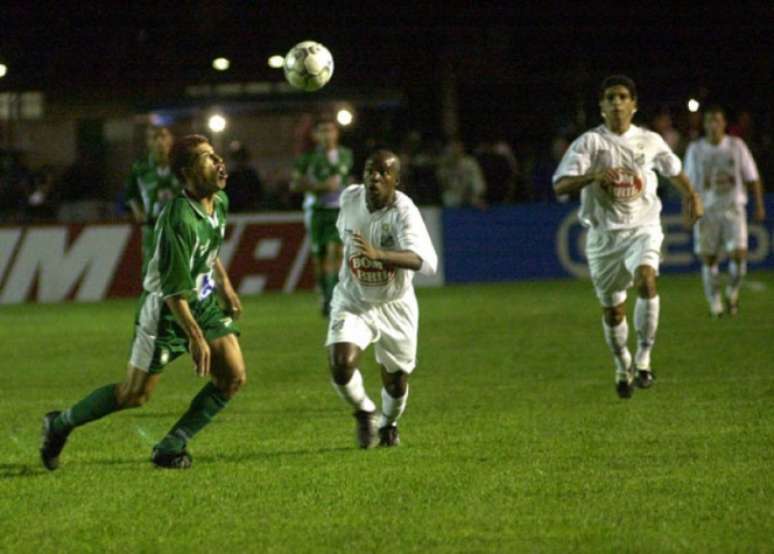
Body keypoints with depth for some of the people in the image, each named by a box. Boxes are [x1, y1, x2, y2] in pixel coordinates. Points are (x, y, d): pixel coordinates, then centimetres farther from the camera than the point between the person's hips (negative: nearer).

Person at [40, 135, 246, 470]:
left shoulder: (220, 202, -2)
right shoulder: (178, 220, -29)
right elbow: (174, 290, -29)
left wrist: (225, 285, 21)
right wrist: (196, 337, -30)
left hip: (204, 301, 8)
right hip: (164, 309, -8)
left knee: (233, 377, -6)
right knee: (135, 395, -1)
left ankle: (170, 449, 3)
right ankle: (60, 424, 22)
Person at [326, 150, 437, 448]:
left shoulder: (404, 212, -26)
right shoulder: (350, 198, -10)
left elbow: (425, 261, -43)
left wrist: (378, 254, -56)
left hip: (394, 306, -2)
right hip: (352, 302, 2)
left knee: (396, 381, 11)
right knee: (341, 366, -22)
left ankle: (388, 424, 46)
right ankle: (365, 413, 9)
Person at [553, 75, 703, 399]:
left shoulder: (650, 141, 3)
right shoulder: (589, 142, -5)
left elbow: (673, 170, 24)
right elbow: (560, 186, -15)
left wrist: (691, 196, 10)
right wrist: (593, 175, -31)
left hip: (643, 228, 0)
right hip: (604, 234, 0)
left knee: (646, 279, -30)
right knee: (612, 309, 8)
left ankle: (643, 357, -23)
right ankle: (622, 366, 33)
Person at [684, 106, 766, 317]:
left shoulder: (736, 145, 3)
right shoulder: (695, 149, 3)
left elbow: (752, 178, 8)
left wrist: (759, 205, 3)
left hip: (733, 207, 0)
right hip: (706, 210, 0)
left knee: (738, 253, -12)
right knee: (708, 258, -1)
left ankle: (732, 293, 13)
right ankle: (715, 303, 10)